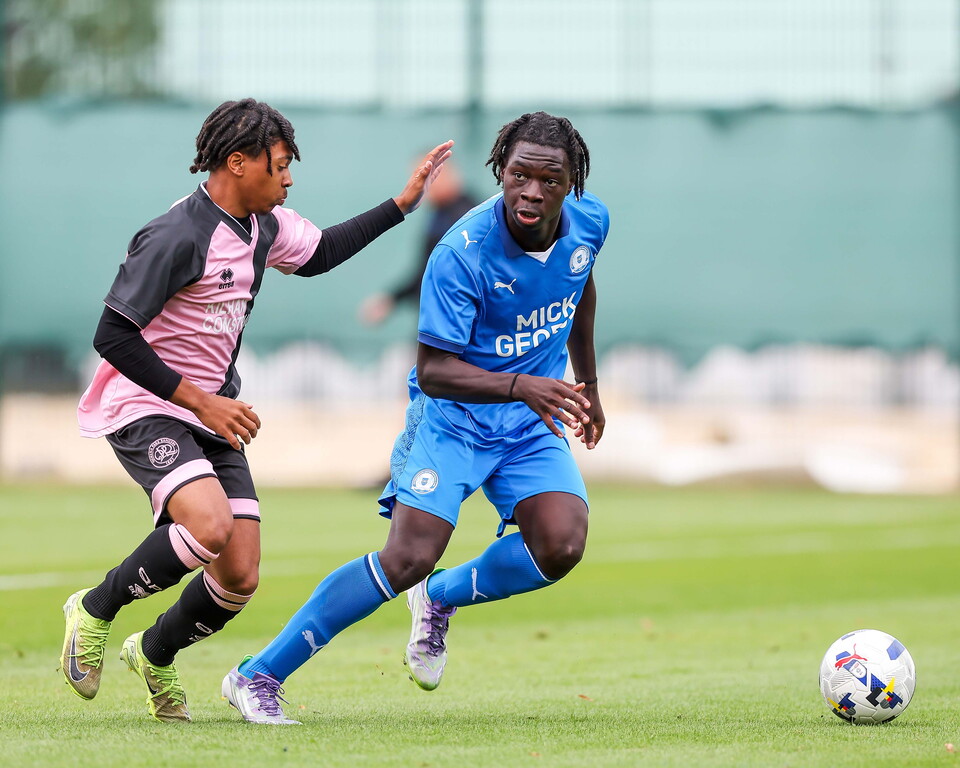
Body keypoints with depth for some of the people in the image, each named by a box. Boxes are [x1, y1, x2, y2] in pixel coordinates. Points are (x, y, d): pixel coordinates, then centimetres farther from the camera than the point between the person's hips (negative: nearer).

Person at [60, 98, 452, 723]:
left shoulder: (265, 226, 5)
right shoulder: (177, 239, -21)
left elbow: (318, 253, 28)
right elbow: (113, 338, -21)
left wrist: (405, 203, 22)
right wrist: (200, 401, -22)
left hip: (214, 415, 8)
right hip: (145, 409, -8)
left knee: (239, 578, -1)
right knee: (210, 527, -32)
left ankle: (154, 654, 28)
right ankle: (94, 611, -9)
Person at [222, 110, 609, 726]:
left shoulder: (590, 222, -8)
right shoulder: (461, 253, -26)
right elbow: (432, 370, -26)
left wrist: (588, 388, 23)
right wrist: (521, 385, -41)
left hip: (534, 422, 5)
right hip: (453, 415, -5)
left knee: (561, 547, -20)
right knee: (408, 558, -20)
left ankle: (441, 599, 11)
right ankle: (258, 676, -11)